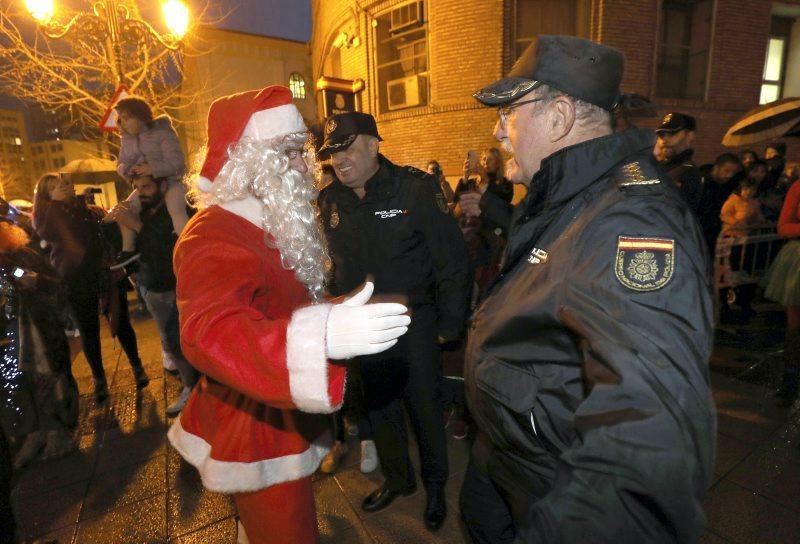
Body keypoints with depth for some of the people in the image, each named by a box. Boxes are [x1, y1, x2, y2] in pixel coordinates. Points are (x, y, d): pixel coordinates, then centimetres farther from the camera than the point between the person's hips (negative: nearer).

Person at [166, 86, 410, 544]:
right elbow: (209, 331, -47)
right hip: (256, 431, -9)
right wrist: (322, 335, -62)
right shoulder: (213, 239, -27)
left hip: (284, 421, 9)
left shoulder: (275, 226, 4)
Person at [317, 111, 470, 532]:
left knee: (424, 405, 12)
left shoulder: (416, 189, -15)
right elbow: (336, 265, 11)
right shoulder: (330, 201, 1)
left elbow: (451, 261, -13)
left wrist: (449, 324, -11)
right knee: (379, 405, 19)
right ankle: (397, 478, 44)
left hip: (413, 322, -4)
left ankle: (435, 485, 39)